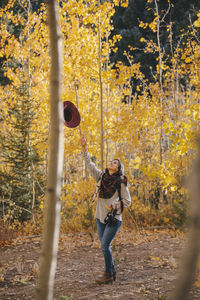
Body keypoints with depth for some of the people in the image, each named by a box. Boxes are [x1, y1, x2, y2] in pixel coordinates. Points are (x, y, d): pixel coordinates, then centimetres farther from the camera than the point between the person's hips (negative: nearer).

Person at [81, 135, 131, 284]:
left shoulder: (121, 182, -7)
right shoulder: (101, 177, 7)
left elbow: (127, 201, -3)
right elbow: (90, 165, 5)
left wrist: (115, 205, -18)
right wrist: (85, 148, -2)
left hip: (114, 219, -6)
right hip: (101, 217, 6)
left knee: (105, 245, -12)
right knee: (105, 247, 9)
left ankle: (108, 275, -2)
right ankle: (112, 272, 22)